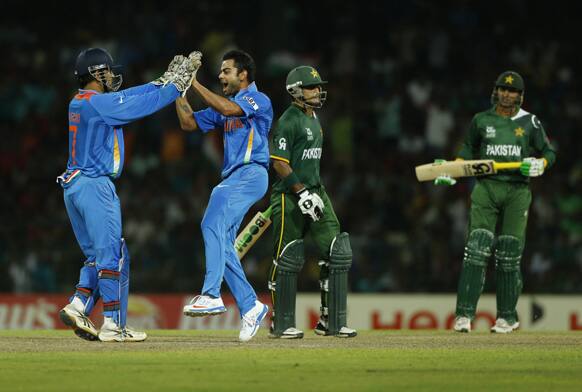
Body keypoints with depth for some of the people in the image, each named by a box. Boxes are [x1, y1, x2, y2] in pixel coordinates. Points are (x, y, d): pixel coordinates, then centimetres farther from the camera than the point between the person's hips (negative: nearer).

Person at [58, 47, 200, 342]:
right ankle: (113, 326, -5)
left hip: (72, 185, 9)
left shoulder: (78, 104, 14)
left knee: (97, 255, 16)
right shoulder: (100, 103, -13)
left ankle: (78, 307, 3)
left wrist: (164, 81, 20)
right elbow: (146, 103, -12)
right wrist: (178, 83, -1)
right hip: (95, 185, -9)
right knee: (112, 255, -5)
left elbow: (129, 96, 20)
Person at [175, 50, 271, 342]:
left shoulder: (258, 100, -3)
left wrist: (194, 83, -17)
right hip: (233, 179, 9)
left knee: (213, 224, -25)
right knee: (222, 245, 4)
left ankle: (211, 295, -34)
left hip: (251, 174, -9)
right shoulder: (224, 107, 23)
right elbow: (189, 123, 22)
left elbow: (227, 109, -21)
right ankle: (250, 306, 9)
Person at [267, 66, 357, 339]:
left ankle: (332, 321, 4)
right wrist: (301, 192, -20)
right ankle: (281, 324, 7)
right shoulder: (289, 121, -12)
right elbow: (279, 162, -17)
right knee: (287, 259, -3)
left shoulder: (313, 119, 16)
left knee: (337, 252, 0)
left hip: (314, 191, 9)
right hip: (290, 196, -9)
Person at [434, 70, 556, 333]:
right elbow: (469, 151, 21)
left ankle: (507, 316, 11)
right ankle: (464, 314, -15)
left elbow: (548, 152, 11)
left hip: (517, 192, 0)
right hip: (486, 189, 0)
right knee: (476, 250, -12)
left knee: (509, 256, 1)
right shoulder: (481, 121, 11)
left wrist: (539, 165, -10)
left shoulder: (530, 122, 7)